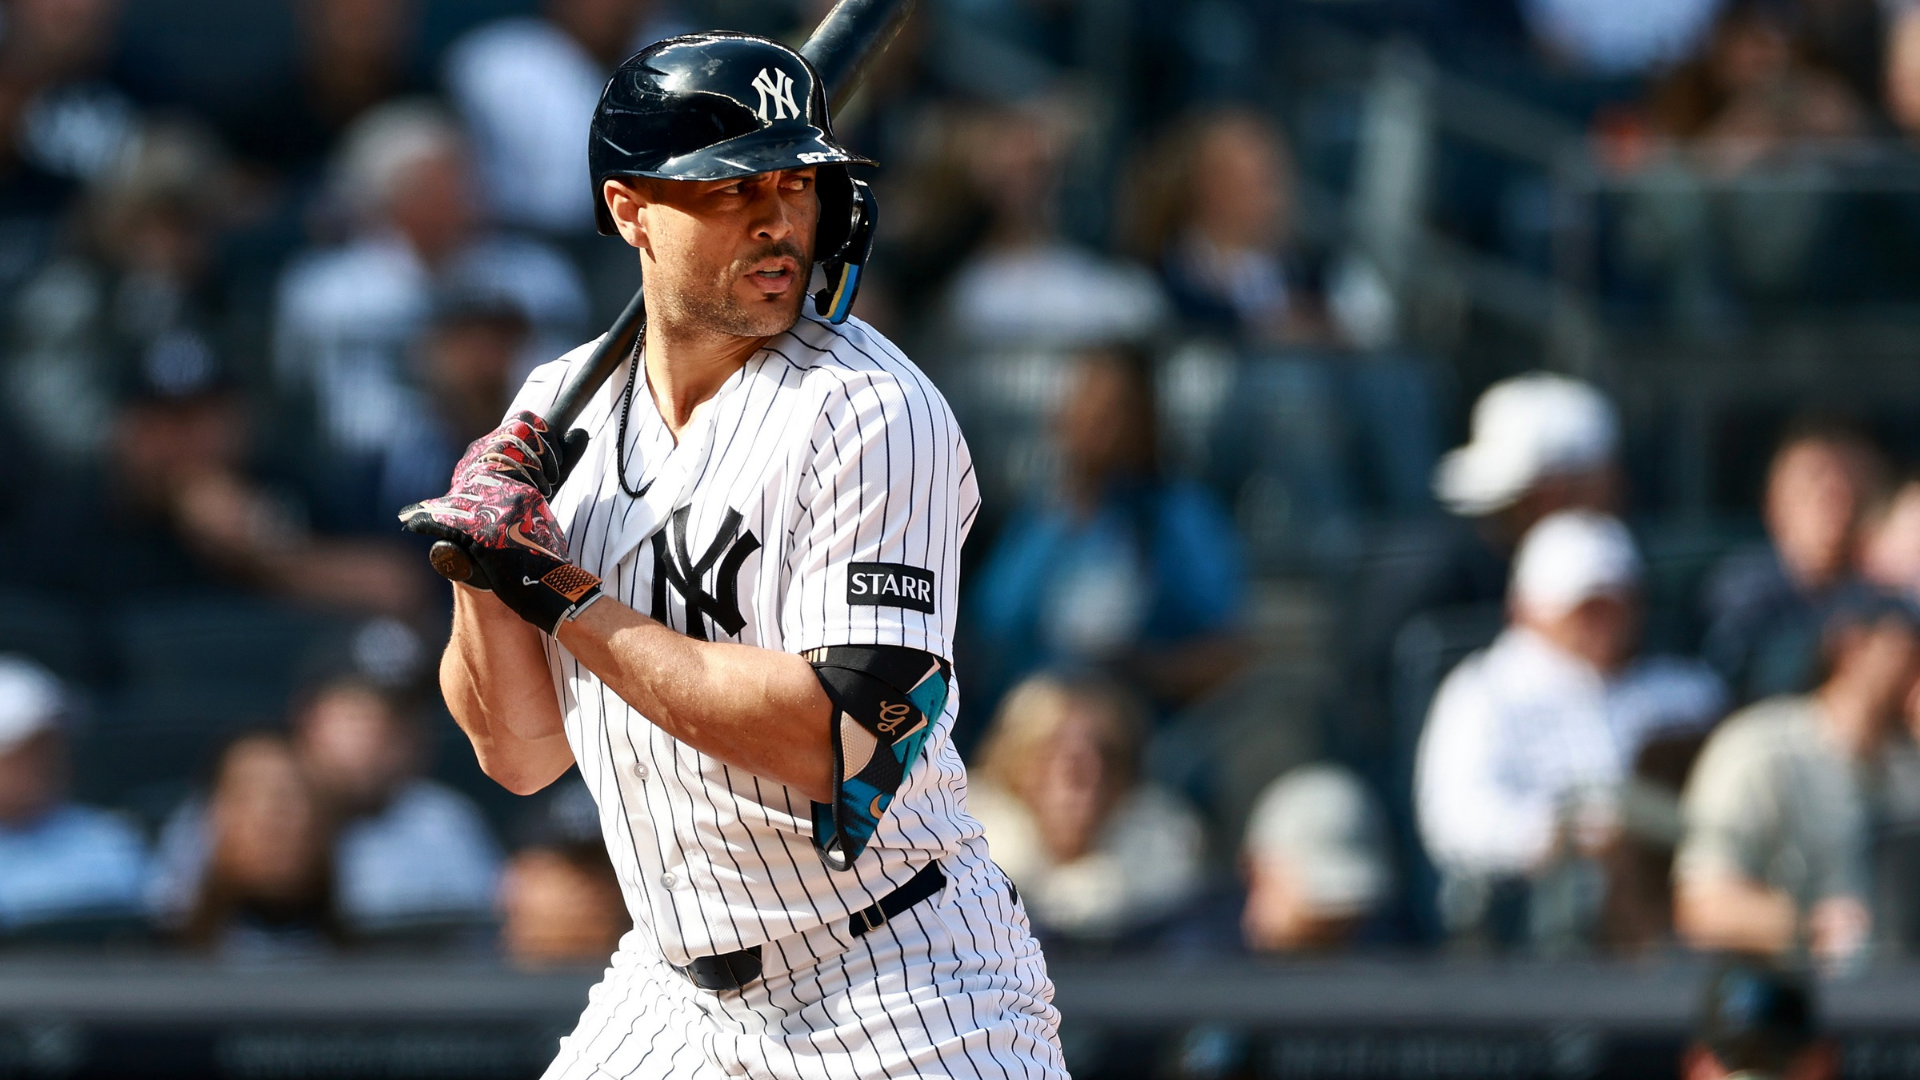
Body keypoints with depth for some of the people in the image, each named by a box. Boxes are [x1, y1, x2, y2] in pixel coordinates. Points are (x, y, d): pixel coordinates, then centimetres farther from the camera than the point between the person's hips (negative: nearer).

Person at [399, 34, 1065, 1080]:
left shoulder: (866, 408, -16)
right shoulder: (562, 408, 4)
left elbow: (838, 740, -25)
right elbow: (521, 752, 5)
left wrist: (563, 593, -20)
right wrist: (483, 569, -13)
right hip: (677, 989, 6)